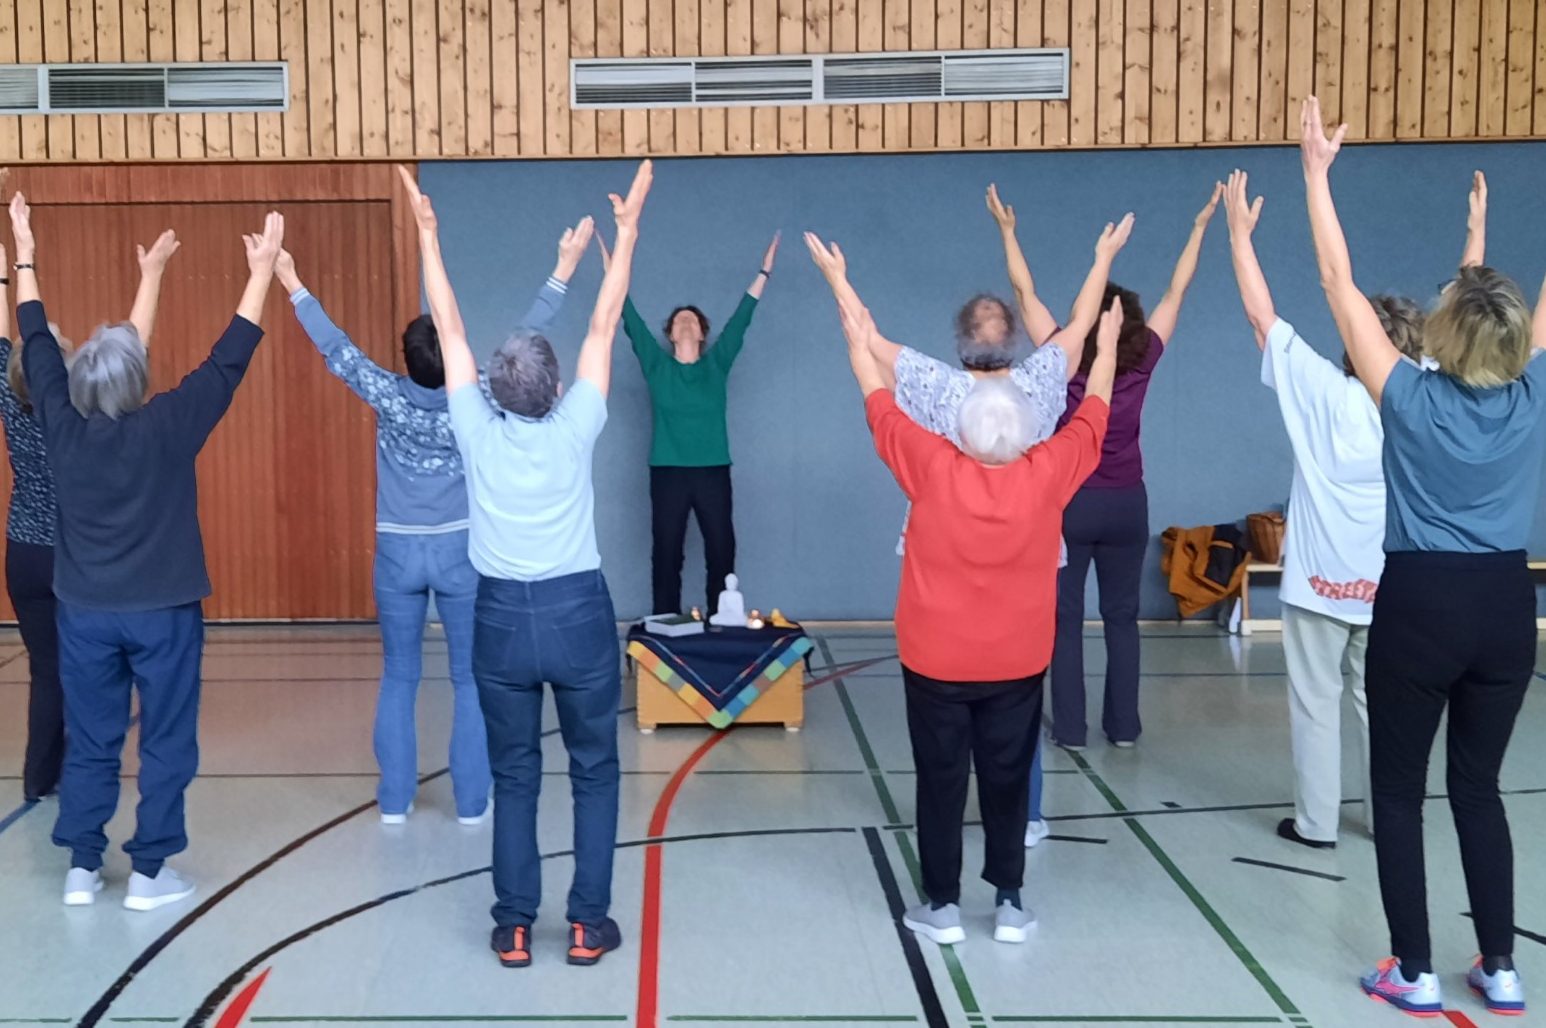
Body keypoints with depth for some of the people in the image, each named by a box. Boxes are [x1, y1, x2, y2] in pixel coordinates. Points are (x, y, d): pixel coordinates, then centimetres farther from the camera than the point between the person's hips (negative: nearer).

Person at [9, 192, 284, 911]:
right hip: (162, 612, -3)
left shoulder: (61, 424, -6)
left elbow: (37, 347, 7)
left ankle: (82, 869, 19)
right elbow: (228, 361, -9)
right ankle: (149, 873, 10)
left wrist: (25, 255, 18)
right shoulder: (168, 426, -15)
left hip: (85, 612, 4)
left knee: (89, 743, 13)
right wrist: (262, 271, -3)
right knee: (165, 744, 6)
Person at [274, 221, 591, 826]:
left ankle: (394, 800, 14)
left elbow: (335, 348, -2)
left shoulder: (389, 399, -10)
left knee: (399, 679, 11)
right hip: (460, 551, -1)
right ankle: (472, 802, 8)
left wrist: (294, 288, 9)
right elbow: (525, 340, -12)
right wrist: (564, 271, -9)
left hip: (397, 553, 2)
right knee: (470, 679, 6)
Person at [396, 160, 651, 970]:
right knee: (593, 772, 10)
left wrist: (428, 233, 8)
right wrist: (626, 231, 4)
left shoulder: (477, 432, -8)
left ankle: (514, 927, 13)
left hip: (501, 618, 1)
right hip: (579, 613, -1)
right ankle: (588, 924, 11)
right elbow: (603, 326, -4)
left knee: (513, 777, 11)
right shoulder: (575, 430, -11)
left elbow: (449, 329, 0)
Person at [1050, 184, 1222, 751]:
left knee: (1065, 617, 4)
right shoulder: (1142, 361, -7)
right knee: (1122, 617, 12)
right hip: (1126, 504, 3)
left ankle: (1070, 728, 4)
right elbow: (1176, 293, 3)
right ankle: (1124, 725, 16)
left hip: (1070, 503, -2)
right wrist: (1200, 226, 12)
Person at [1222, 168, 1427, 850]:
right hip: (1387, 588, 4)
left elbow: (1262, 315, -7)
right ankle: (1388, 817, 22)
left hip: (1319, 585, -3)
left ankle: (1315, 822, 9)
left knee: (1315, 704, 4)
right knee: (1380, 704, 14)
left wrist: (1240, 232, 1)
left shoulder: (1324, 392, -13)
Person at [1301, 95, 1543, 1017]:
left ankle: (1416, 973, 11)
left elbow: (1342, 283, -9)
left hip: (1421, 605, -4)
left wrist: (1317, 171, -3)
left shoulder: (1409, 396, -13)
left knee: (1398, 791, 8)